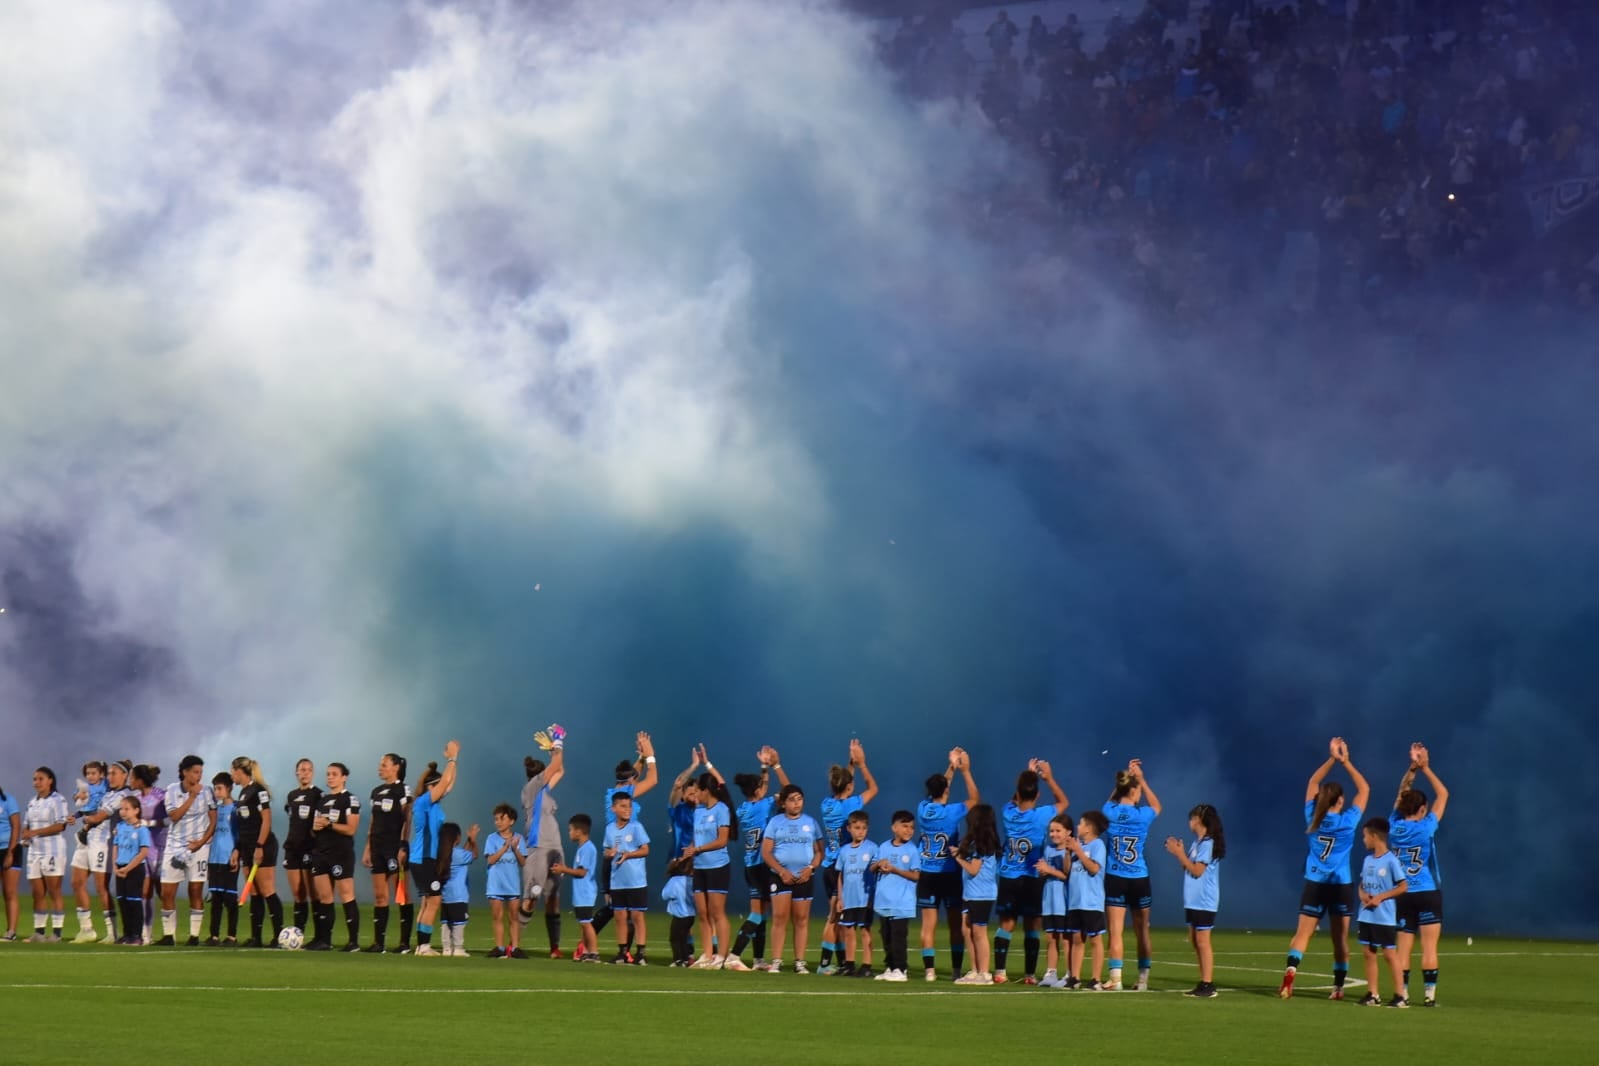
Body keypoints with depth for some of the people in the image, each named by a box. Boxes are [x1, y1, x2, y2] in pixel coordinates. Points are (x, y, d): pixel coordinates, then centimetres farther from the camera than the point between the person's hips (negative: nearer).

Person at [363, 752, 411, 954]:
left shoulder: (402, 790, -5)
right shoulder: (376, 791, 15)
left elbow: (407, 821, -10)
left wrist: (403, 847, -16)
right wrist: (367, 848, 14)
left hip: (395, 847, -7)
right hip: (378, 847, 7)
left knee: (401, 895, -4)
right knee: (379, 896, 6)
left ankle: (405, 942, -2)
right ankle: (379, 942, 7)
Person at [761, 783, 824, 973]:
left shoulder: (811, 822, 9)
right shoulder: (776, 822, 4)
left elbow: (820, 851, 9)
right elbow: (766, 852, 1)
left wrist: (810, 868, -9)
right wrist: (782, 871, -11)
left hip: (804, 877, 1)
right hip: (781, 876, -1)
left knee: (801, 919, 3)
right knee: (780, 917, -9)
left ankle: (800, 962, 6)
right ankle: (776, 961, -8)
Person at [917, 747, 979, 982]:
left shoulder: (923, 809, 0)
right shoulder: (951, 812, -12)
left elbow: (938, 792, 20)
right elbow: (974, 798, 2)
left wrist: (951, 767, 23)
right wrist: (965, 770, 3)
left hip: (927, 875, 3)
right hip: (949, 873, -3)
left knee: (929, 924, 0)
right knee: (955, 923, 5)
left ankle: (929, 969, -4)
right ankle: (957, 969, 6)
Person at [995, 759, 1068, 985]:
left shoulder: (1008, 813, -3)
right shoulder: (1042, 815, -10)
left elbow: (1015, 799, 22)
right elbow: (1063, 801, 9)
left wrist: (1028, 776, 24)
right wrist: (1049, 778, 11)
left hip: (1008, 879, 2)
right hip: (1032, 879, -2)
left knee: (1006, 926, 5)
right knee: (1031, 927, 3)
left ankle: (999, 972, 0)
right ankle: (1030, 974, 2)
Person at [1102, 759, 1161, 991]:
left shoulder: (1110, 812, -3)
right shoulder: (1143, 815, -7)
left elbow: (1113, 800, 23)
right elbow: (1156, 806, 18)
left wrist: (1128, 777, 25)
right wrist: (1141, 779, 18)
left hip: (1115, 879, 0)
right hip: (1139, 879, 0)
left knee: (1115, 932, -3)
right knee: (1142, 933, 11)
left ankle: (1115, 978, -11)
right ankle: (1143, 978, 13)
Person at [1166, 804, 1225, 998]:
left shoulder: (1208, 843, -15)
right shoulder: (1197, 843, 13)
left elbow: (1197, 870, -20)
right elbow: (1189, 867, 16)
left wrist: (1179, 853, -16)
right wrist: (1179, 852, 6)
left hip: (1204, 902, -10)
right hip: (1193, 901, 10)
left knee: (1202, 942, -9)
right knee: (1195, 941, 11)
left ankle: (1208, 986, -8)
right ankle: (1204, 983, 15)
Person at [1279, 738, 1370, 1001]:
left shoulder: (1313, 818, -1)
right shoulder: (1347, 821, -7)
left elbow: (1312, 784, 11)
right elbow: (1364, 789, 2)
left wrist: (1332, 759, 8)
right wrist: (1345, 762, 1)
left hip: (1314, 884, 1)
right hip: (1341, 886, -1)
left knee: (1303, 933, -5)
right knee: (1340, 938, 7)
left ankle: (1290, 971, -28)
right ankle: (1338, 987, 9)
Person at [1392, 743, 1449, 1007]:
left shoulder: (1395, 826, -1)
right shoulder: (1426, 828, -11)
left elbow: (1402, 794, 13)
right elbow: (1443, 794, -2)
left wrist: (1413, 768, 8)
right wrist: (1425, 768, 0)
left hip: (1402, 895, 4)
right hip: (1427, 894, -4)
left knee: (1403, 948, 5)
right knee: (1429, 947, -3)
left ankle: (1402, 993, 1)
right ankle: (1429, 993, -7)